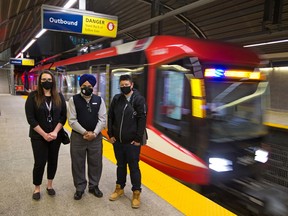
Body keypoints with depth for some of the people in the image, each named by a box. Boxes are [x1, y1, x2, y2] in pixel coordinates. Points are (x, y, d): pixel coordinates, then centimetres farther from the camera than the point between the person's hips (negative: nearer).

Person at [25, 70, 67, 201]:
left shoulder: (59, 97, 1)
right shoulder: (33, 96, -6)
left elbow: (63, 116, -2)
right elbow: (30, 118, -10)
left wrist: (55, 132, -14)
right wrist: (44, 134, -14)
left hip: (56, 135, 3)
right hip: (38, 136, -2)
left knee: (53, 161, 12)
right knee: (40, 162, 2)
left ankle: (49, 185, 31)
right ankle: (37, 189, 24)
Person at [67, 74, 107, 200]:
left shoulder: (99, 100, 3)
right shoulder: (73, 100, -2)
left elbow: (102, 119, -1)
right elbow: (72, 120, -8)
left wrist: (94, 133, -13)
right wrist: (85, 132, -15)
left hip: (96, 137, 2)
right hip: (78, 137, -1)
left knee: (95, 163, 11)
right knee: (78, 164, 9)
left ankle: (94, 186, 30)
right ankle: (80, 188, 27)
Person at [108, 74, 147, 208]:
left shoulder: (139, 99, -8)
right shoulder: (116, 98, 5)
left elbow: (142, 120, -11)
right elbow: (110, 117, 9)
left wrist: (138, 139, -13)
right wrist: (110, 134, 3)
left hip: (132, 141, -4)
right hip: (117, 140, 4)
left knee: (133, 167, 5)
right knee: (120, 165, 18)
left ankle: (136, 193, 19)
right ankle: (119, 188, 34)